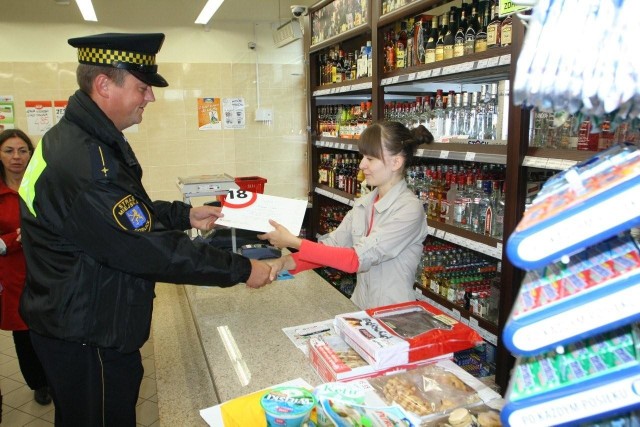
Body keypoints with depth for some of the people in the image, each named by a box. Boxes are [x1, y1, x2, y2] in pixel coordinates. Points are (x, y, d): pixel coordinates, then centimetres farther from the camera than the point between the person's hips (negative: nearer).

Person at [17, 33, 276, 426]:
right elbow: (151, 249, -29)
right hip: (85, 336, -10)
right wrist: (242, 269, -22)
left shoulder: (90, 139, 4)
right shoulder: (82, 164, -31)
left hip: (92, 320, 10)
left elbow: (126, 212, 17)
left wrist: (184, 215, 7)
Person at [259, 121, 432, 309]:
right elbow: (332, 245, 0)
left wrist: (294, 242, -20)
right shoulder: (364, 203, 5)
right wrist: (285, 262, -15)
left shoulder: (409, 209, -16)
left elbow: (358, 259, -21)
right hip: (359, 307, 5)